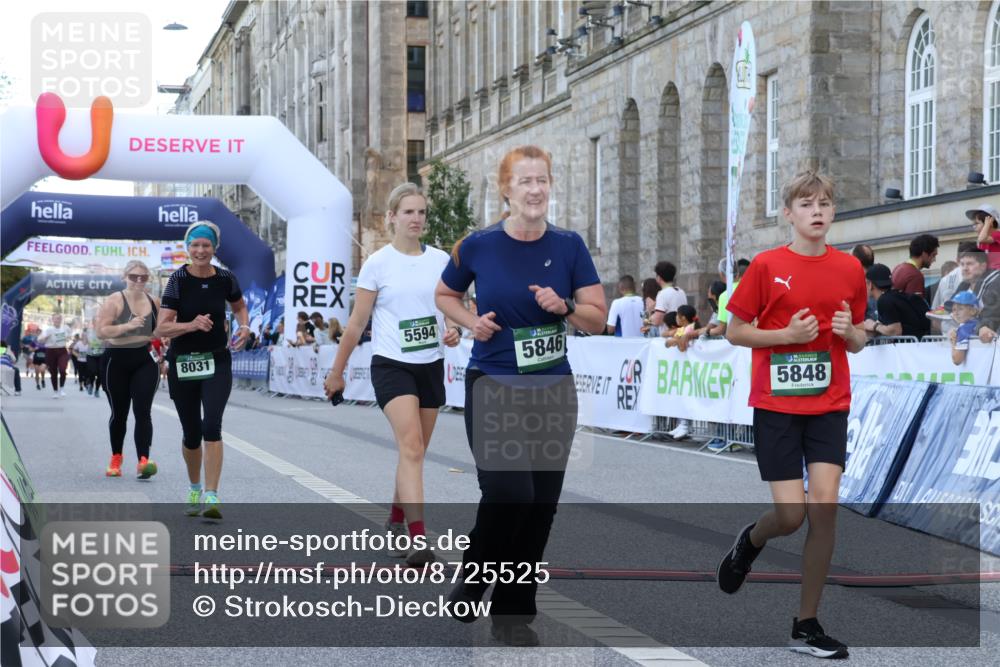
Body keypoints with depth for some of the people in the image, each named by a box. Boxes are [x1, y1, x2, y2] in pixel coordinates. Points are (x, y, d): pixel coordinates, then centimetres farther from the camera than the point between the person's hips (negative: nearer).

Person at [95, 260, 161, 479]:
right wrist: (127, 326, -26)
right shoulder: (114, 301, -7)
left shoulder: (153, 303, 8)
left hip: (145, 361, 2)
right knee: (119, 413, 9)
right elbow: (101, 331, -15)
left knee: (143, 412, -11)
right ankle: (116, 458, 28)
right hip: (117, 362, -2)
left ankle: (143, 461, -20)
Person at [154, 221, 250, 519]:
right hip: (182, 363, 0)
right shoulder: (178, 280, -9)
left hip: (217, 362, 0)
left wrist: (244, 326, 0)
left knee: (212, 425, -19)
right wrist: (191, 325, -31)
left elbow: (239, 306, 20)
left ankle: (211, 498, -22)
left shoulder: (225, 279, -2)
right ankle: (194, 489, 36)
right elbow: (162, 328, -15)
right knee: (191, 433, 10)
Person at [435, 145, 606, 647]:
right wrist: (471, 322, -5)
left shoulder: (569, 246, 0)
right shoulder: (478, 246, -3)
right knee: (508, 491, -18)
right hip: (493, 386, -2)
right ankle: (472, 578, 11)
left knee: (541, 503, 3)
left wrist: (563, 307, -17)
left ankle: (514, 612, 17)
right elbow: (444, 295, 14)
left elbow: (598, 318, 3)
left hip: (554, 389, 3)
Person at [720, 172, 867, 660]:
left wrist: (849, 331, -9)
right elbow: (734, 331, -1)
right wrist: (787, 335, -16)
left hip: (829, 406, 3)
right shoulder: (766, 266, -5)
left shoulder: (850, 269, 4)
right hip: (776, 404, -3)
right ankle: (749, 541, 31)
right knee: (791, 514, -7)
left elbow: (857, 342, 14)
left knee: (825, 506, -9)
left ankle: (806, 626, 3)